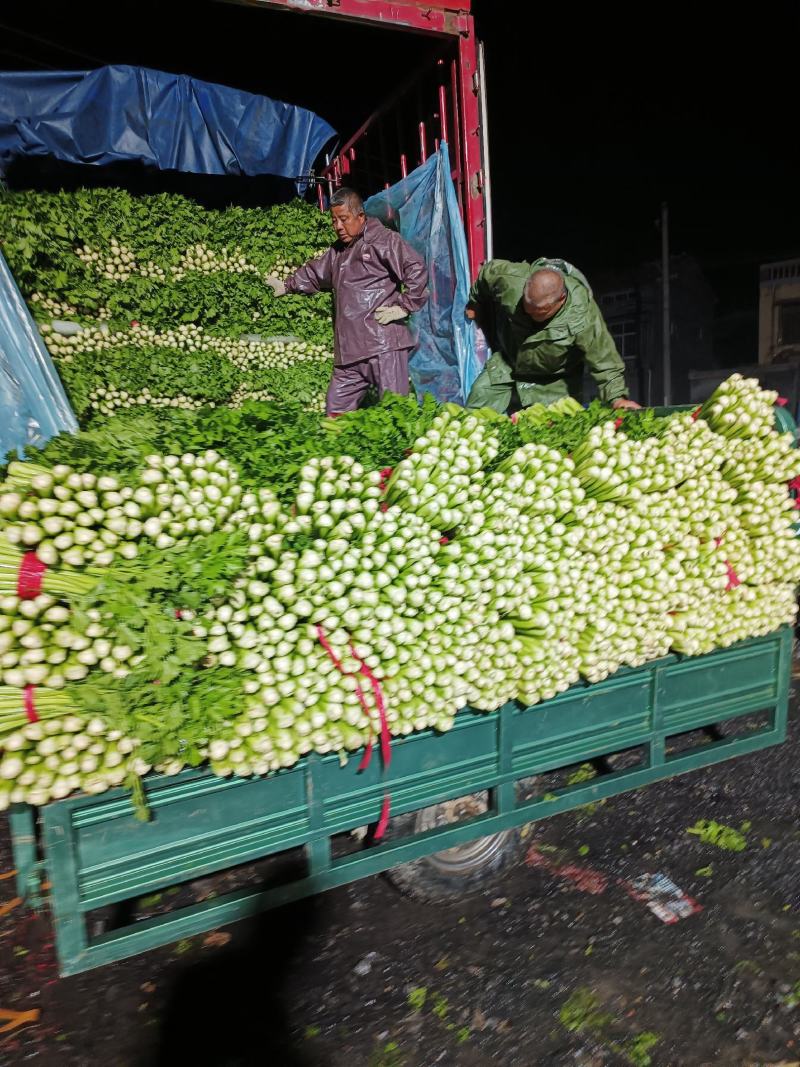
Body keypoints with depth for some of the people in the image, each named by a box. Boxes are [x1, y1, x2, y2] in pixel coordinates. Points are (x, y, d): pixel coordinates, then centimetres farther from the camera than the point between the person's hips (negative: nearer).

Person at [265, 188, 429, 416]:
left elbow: (417, 270, -10)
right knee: (335, 412, 8)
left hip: (384, 344, -7)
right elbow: (314, 273, 40)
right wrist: (287, 285, 43)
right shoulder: (337, 250, 23)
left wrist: (404, 306, -12)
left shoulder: (384, 240, -2)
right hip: (350, 349, 8)